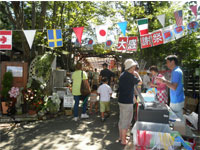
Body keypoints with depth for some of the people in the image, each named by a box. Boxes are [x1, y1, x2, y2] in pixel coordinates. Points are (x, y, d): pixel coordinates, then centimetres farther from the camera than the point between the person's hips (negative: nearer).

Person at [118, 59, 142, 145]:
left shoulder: (122, 75, 8)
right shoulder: (130, 76, -19)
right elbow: (140, 82, -6)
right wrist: (137, 74, 6)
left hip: (121, 100, 9)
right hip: (127, 102, -9)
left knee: (121, 119, 19)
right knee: (126, 121, 2)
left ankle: (121, 136, 32)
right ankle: (123, 140, 13)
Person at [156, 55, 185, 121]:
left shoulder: (176, 71, -19)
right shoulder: (175, 71, 13)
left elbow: (174, 87, -24)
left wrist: (164, 81, -16)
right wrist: (164, 80, 10)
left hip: (177, 101, -10)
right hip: (175, 100, 10)